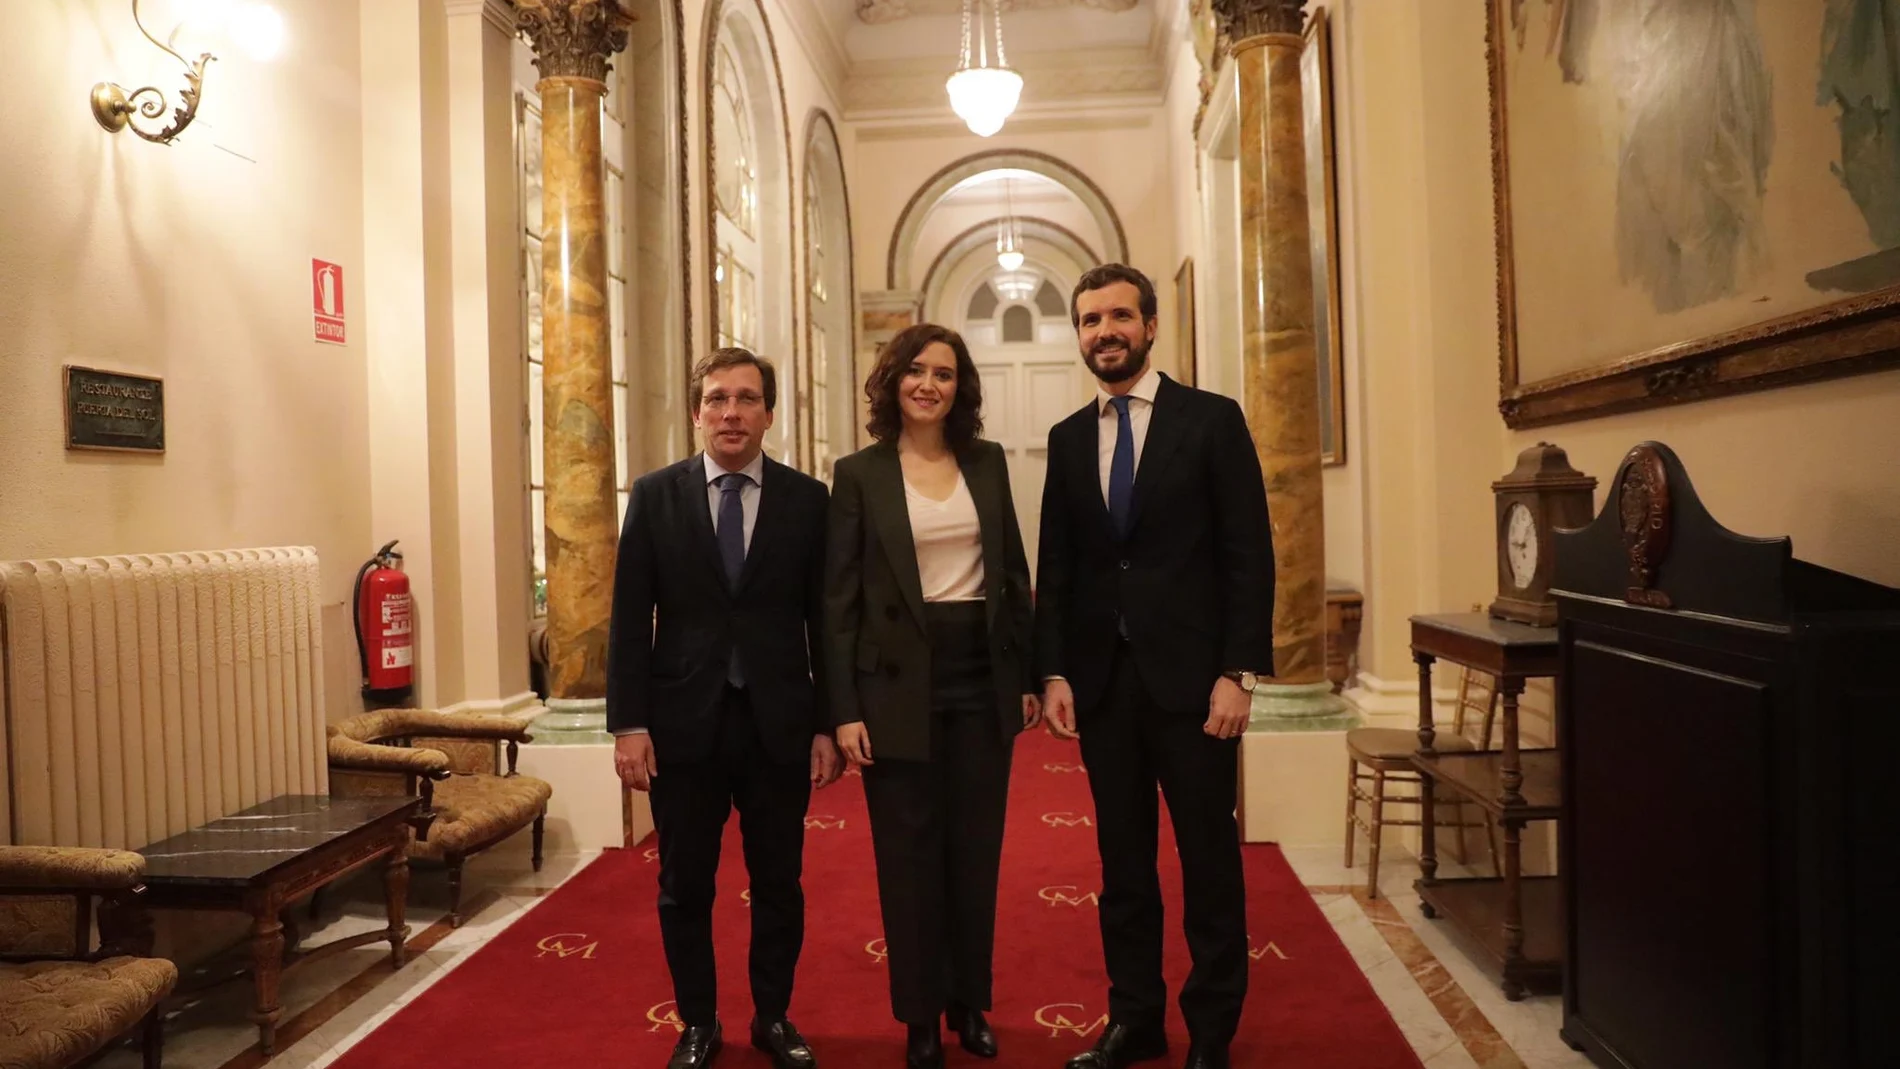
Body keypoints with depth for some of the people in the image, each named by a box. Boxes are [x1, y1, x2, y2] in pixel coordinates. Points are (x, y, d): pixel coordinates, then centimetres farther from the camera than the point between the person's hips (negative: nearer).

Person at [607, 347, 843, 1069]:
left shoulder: (807, 499, 1)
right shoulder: (655, 495, 1)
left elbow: (824, 619, 2)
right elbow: (631, 618, 0)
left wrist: (828, 724, -1)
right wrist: (629, 723, -6)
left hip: (779, 723, 0)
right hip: (684, 721, 0)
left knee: (779, 882, 12)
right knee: (684, 886, 11)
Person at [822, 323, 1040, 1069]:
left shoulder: (988, 462, 7)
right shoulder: (859, 473, -2)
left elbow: (1014, 571, 10)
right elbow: (839, 597, -4)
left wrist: (1029, 673, 6)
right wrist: (845, 709, -9)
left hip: (983, 677, 3)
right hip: (899, 684, -3)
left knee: (976, 848, 12)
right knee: (910, 854, 7)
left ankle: (970, 1003, 29)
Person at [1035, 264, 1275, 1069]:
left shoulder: (1212, 420, -2)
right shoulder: (1067, 438, 10)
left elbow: (1249, 555, -6)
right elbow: (1055, 568, 9)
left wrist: (1238, 672, -12)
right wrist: (1053, 673, 1)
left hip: (1191, 672, -3)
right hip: (1101, 677, 4)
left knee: (1208, 856, 7)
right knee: (1122, 859, 12)